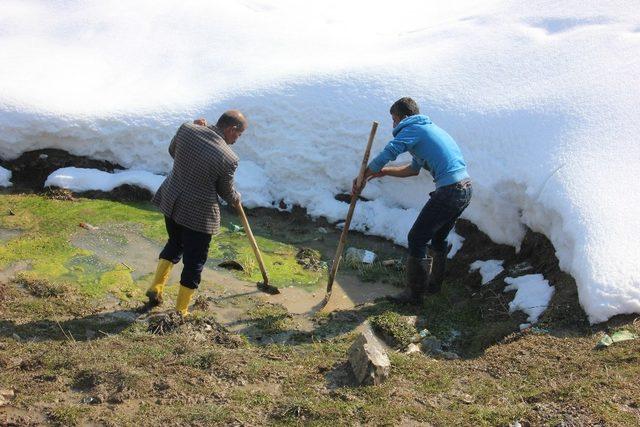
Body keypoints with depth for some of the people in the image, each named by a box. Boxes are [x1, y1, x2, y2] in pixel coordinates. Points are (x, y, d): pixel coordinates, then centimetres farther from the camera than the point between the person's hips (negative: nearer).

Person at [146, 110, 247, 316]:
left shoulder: (186, 129, -10)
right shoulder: (228, 158, -21)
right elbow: (226, 191, -4)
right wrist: (236, 199, 18)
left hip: (171, 201, 6)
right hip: (198, 214, -6)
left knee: (175, 243, 31)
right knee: (194, 262, 11)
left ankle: (156, 288, 32)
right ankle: (180, 312, 20)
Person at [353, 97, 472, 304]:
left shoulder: (412, 130, -5)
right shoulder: (429, 128, 25)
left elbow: (386, 155, -20)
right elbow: (414, 168, 32)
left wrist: (362, 178, -10)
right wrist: (383, 172, 24)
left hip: (449, 192, -10)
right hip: (466, 188, 10)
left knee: (416, 239, 3)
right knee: (438, 238, 25)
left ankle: (415, 293, 12)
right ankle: (433, 284, 39)